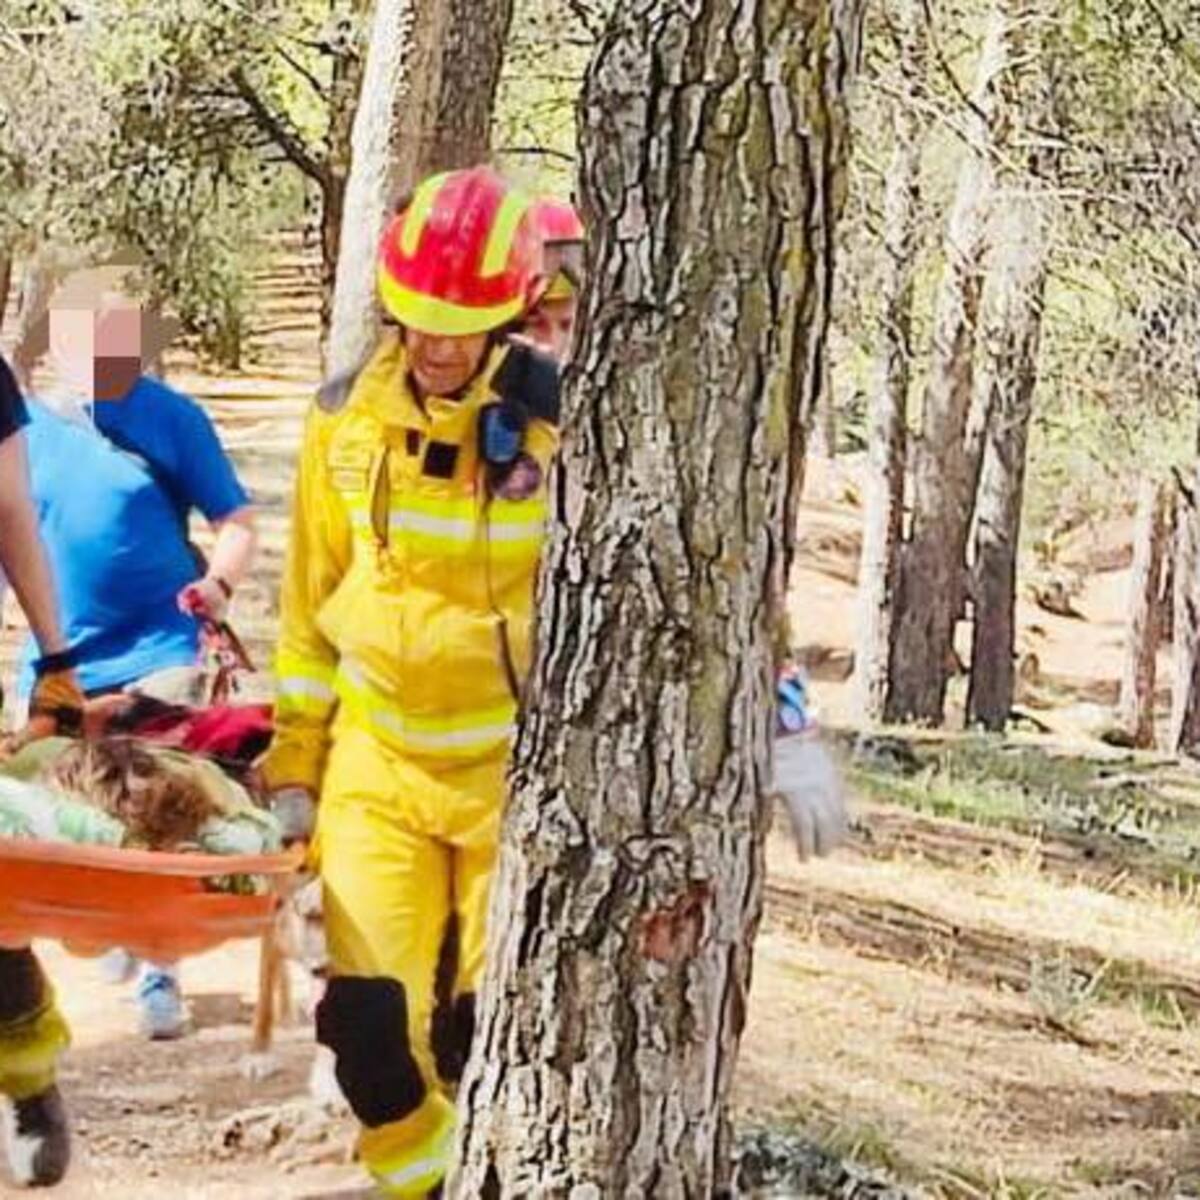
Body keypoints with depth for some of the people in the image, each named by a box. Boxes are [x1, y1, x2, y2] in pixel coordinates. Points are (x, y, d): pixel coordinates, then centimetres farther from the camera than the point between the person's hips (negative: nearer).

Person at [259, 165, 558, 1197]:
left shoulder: (558, 422, -11)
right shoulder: (347, 419, -1)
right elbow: (311, 609, 9)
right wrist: (293, 763, 9)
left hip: (516, 770, -2)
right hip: (377, 764, 2)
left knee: (493, 1026, 2)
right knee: (371, 1016, -6)